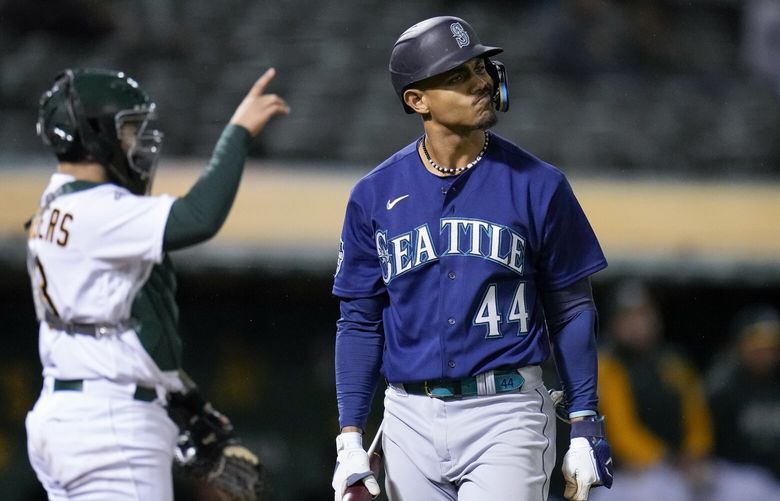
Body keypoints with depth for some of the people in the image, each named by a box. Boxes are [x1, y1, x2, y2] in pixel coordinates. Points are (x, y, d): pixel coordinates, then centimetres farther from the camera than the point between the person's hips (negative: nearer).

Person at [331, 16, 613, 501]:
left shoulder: (539, 186, 0)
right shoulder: (375, 196, 4)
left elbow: (571, 311, 4)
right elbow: (360, 322, 8)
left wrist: (587, 429, -1)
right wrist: (350, 440, 0)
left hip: (507, 414, -2)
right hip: (411, 420, 3)